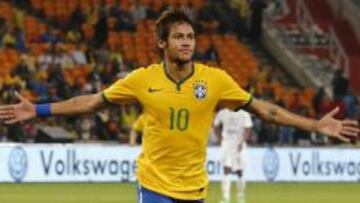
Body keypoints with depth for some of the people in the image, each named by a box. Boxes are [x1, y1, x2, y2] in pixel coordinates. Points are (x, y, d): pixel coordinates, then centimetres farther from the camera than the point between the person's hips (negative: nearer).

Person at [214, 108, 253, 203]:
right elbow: (216, 126, 15)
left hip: (239, 146, -1)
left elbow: (248, 130, -11)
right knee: (226, 170, -10)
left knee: (239, 172, 4)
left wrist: (242, 142, -24)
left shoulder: (244, 114, -7)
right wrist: (221, 140, 5)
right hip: (226, 145, 1)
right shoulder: (222, 113, 1)